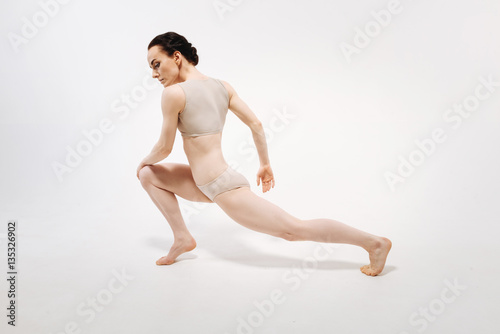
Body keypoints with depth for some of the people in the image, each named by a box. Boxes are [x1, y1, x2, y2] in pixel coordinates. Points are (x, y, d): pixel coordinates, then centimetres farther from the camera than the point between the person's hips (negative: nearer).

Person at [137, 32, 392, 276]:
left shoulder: (174, 93, -14)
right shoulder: (222, 86, 7)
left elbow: (165, 147, -7)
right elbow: (255, 124, 8)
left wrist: (144, 161, 15)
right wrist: (265, 163, 20)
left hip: (224, 189, -9)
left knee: (294, 229, -2)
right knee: (148, 175, 18)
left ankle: (375, 243, 7)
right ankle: (182, 238, 21)